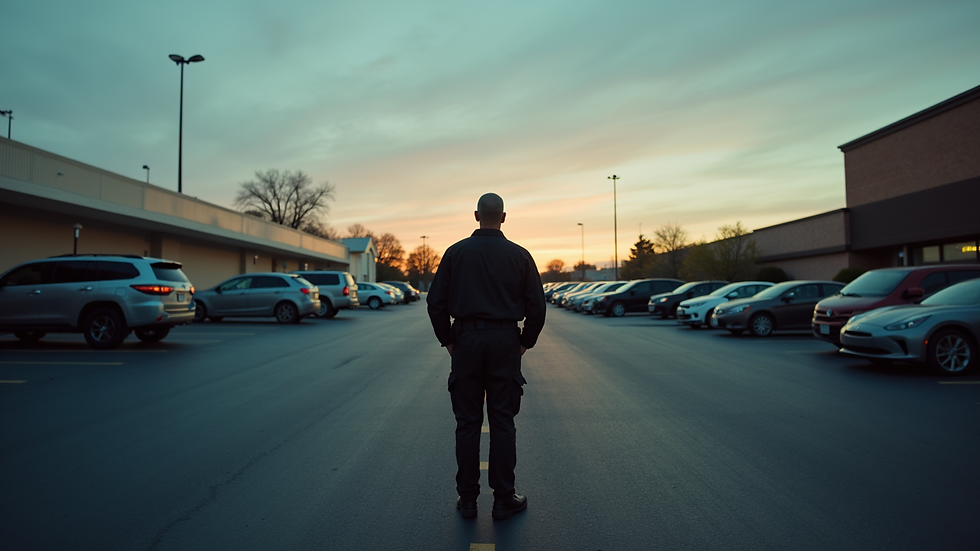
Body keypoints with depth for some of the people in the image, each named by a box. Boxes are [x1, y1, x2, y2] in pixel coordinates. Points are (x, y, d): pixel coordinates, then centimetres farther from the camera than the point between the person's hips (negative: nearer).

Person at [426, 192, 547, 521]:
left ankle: (467, 500, 17)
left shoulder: (457, 252, 1)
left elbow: (435, 302, -1)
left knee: (467, 423, 8)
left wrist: (448, 340, 9)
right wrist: (526, 342, 11)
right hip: (505, 343, 0)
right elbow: (537, 305, 0)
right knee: (502, 423, 7)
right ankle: (504, 499, 14)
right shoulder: (519, 255, 0)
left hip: (466, 342, 1)